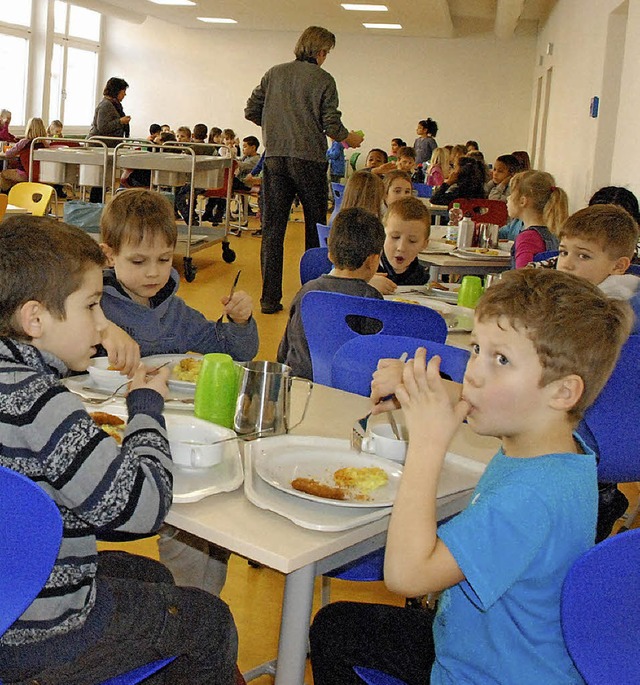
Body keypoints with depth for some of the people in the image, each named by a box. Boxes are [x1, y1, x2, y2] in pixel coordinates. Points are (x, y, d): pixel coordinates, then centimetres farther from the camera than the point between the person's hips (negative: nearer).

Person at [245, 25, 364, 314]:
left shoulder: (274, 74, 8)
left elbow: (251, 111, 10)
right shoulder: (323, 80, -3)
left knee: (272, 228, 4)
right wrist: (348, 138, 13)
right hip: (309, 159, -3)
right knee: (315, 228, 11)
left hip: (275, 158, 3)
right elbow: (331, 124, -7)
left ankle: (270, 298, 2)